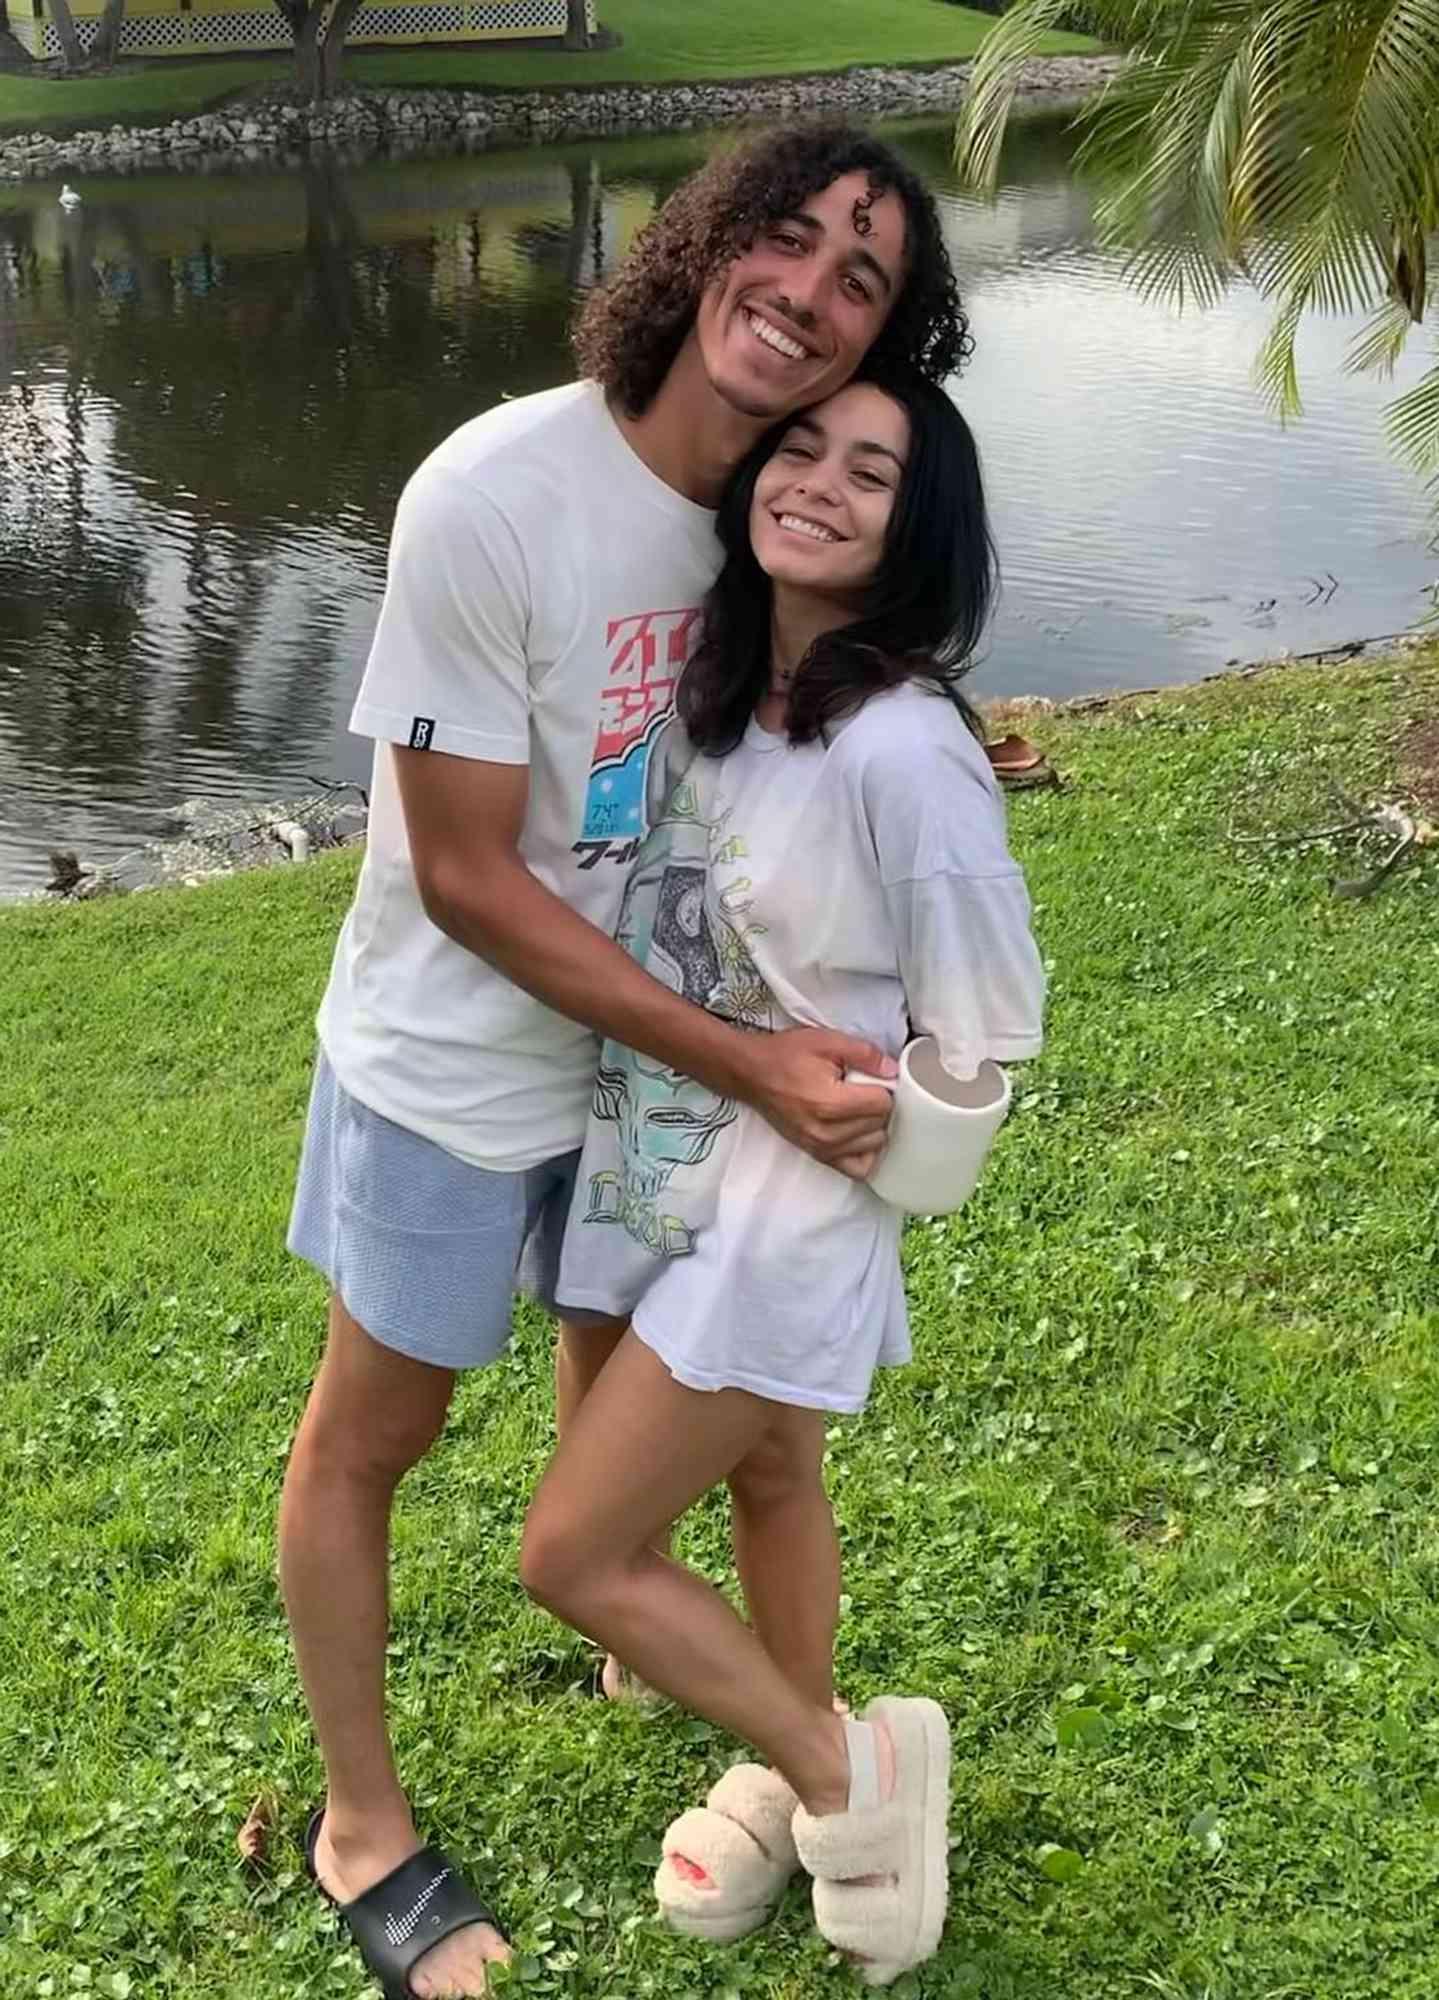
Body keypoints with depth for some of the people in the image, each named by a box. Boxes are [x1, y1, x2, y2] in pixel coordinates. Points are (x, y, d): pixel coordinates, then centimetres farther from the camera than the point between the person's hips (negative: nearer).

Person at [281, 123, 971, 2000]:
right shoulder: (495, 496, -29)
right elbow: (466, 879, -24)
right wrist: (745, 1064, -25)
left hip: (664, 1033, 6)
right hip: (458, 1065, -5)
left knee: (621, 1352, 26)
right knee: (374, 1429, 11)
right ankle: (362, 1825, 32)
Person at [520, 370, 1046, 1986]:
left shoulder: (902, 750, -27)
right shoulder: (717, 679, -3)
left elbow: (981, 1038, -18)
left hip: (780, 1215, -8)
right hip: (667, 1171, 8)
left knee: (571, 1555, -1)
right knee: (766, 1480, 25)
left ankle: (848, 1770, 20)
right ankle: (792, 1774, 48)